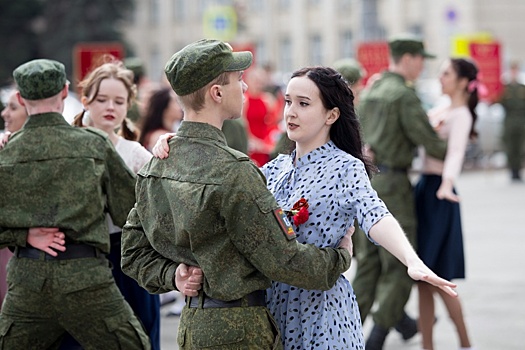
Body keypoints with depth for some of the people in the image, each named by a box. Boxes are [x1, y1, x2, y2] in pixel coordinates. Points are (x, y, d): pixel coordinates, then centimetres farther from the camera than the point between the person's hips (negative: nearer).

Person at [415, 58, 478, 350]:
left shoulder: (461, 115, -10)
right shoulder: (440, 111, 16)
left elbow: (455, 153, -26)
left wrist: (446, 186, -43)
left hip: (437, 196, -8)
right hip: (423, 188, 8)